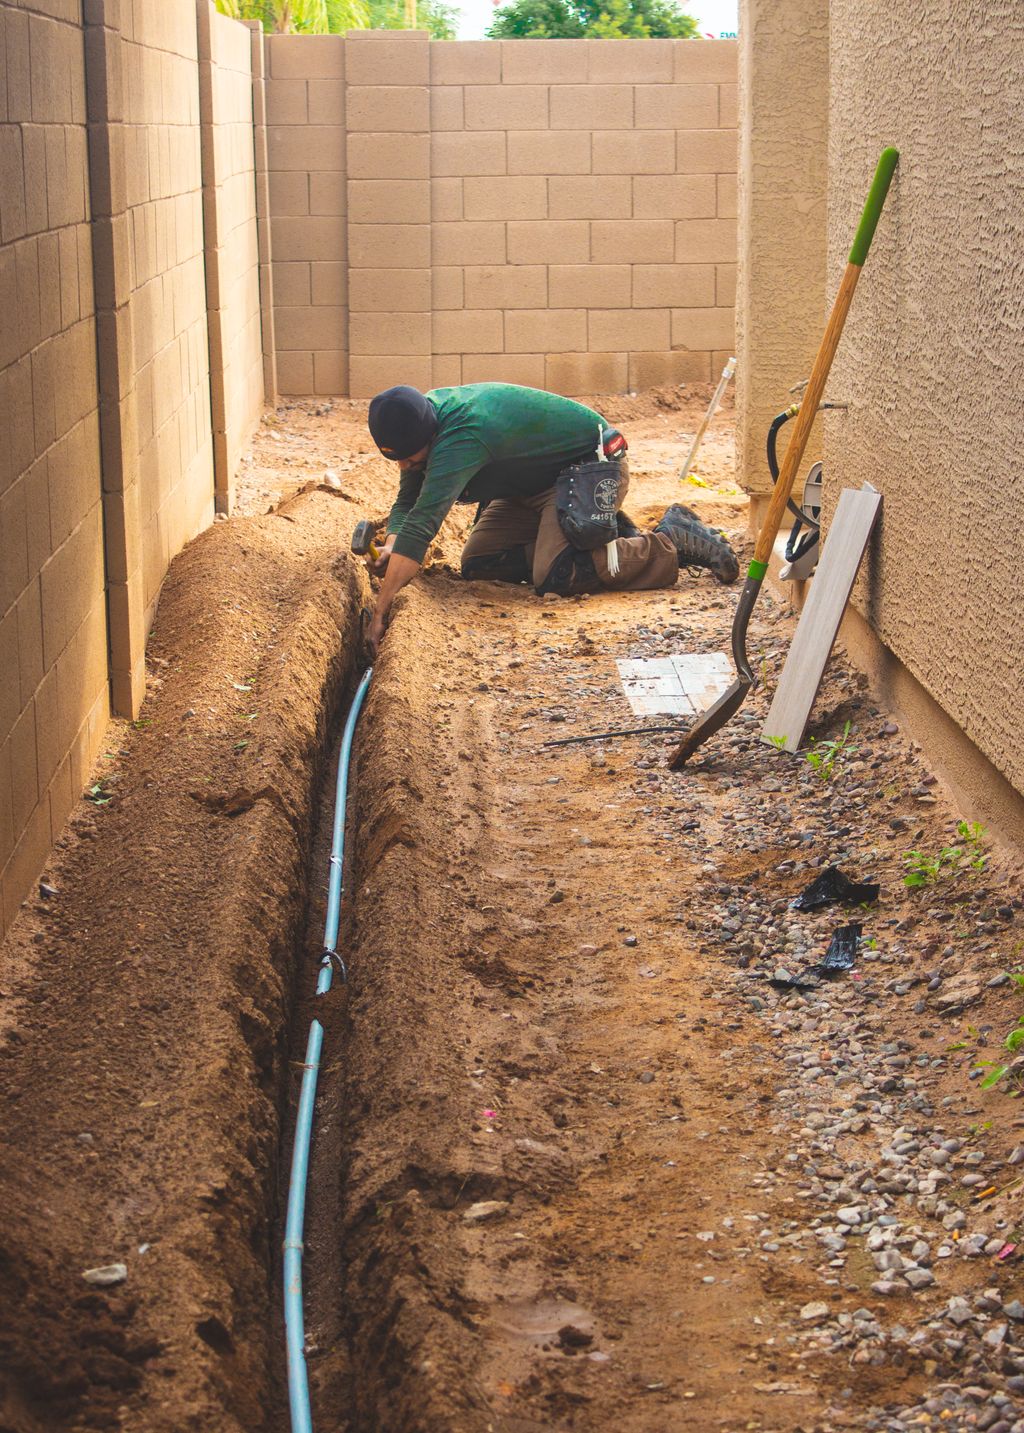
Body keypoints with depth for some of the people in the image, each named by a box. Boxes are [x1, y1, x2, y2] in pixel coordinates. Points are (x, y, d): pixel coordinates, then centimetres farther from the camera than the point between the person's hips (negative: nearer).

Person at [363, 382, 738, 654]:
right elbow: (407, 504, 0)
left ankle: (673, 542, -9)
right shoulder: (419, 419, -7)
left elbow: (423, 522, -42)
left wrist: (380, 612, -45)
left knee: (555, 576, -27)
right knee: (477, 563, 2)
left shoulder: (461, 438, -35)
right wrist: (389, 547, -25)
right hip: (538, 480, 10)